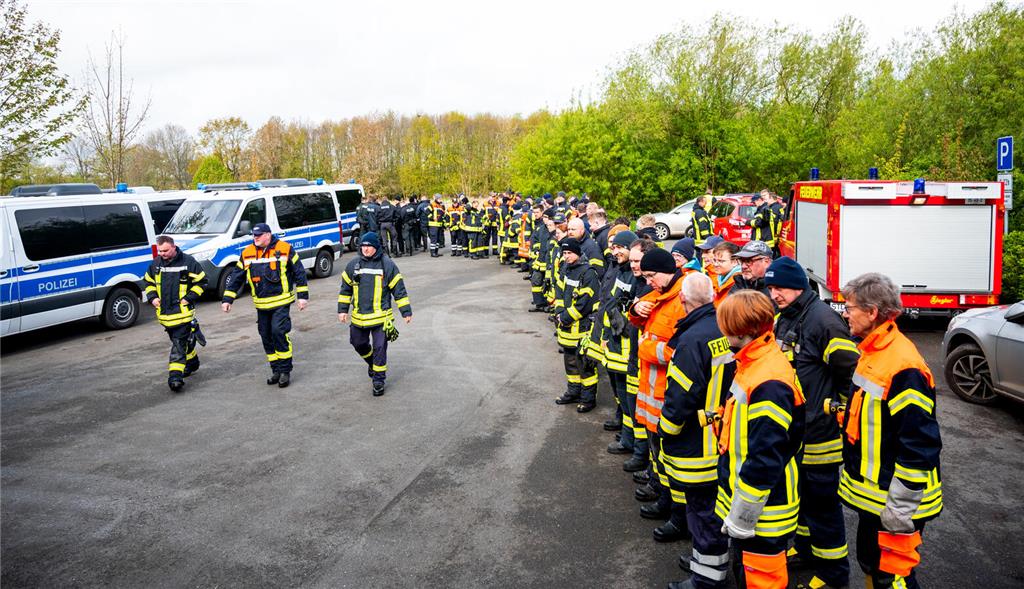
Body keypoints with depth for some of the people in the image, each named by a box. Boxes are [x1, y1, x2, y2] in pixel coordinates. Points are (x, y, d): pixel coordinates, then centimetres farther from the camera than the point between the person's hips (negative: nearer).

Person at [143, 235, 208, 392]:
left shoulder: (188, 262, -7)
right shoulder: (155, 264, 8)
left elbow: (201, 282, -2)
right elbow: (149, 282, 22)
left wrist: (189, 298, -10)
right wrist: (152, 297, 5)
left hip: (182, 311, -6)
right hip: (164, 311, 6)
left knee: (179, 343, -11)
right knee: (182, 341, 19)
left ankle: (175, 376, -16)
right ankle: (192, 361, 40)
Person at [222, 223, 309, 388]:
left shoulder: (285, 249, -6)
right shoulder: (247, 253, 4)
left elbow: (299, 272, -1)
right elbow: (236, 277, 10)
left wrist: (303, 296, -3)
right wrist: (227, 299, 5)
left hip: (281, 302, -5)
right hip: (261, 304, 5)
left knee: (279, 332, -16)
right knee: (266, 336, 7)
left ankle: (285, 371, -5)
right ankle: (276, 370, 20)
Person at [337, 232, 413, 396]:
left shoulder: (387, 265, -5)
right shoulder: (353, 265, 4)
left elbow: (399, 289, -1)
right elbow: (345, 289, 14)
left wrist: (406, 312, 0)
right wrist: (342, 309, 9)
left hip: (381, 316, -4)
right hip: (359, 316, 4)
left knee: (379, 348, -4)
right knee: (359, 344, 17)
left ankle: (379, 379, 8)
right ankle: (372, 362, 46)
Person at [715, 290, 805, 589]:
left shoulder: (769, 383, -27)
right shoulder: (753, 363, 5)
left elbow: (765, 459, -27)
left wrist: (741, 516, -20)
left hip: (761, 508, -9)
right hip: (741, 493, 9)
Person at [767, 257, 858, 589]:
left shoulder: (823, 319, -20)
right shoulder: (782, 319, 8)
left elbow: (850, 369, -20)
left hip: (818, 432, -9)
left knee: (822, 502, 3)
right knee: (800, 494, 22)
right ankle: (806, 549, 40)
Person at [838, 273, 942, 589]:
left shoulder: (904, 368, -26)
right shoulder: (873, 351, 5)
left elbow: (919, 445, -26)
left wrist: (901, 507, -21)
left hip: (893, 499, -9)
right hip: (871, 491, 9)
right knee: (869, 560, 22)